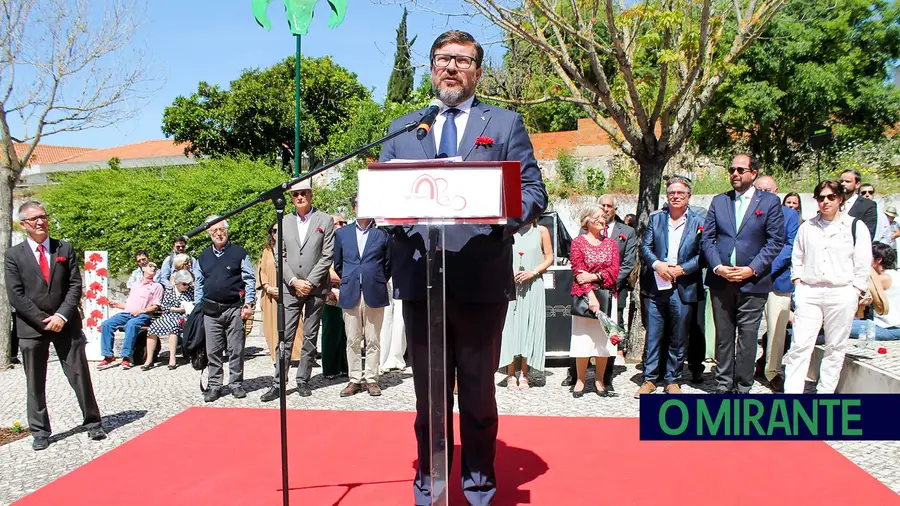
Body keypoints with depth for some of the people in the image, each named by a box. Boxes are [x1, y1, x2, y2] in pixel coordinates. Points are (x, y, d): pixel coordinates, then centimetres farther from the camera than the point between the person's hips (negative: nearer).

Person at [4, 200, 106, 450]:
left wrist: (62, 316, -11)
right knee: (35, 383, 7)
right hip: (31, 327, 0)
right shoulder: (14, 255, 2)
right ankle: (40, 432, 18)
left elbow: (75, 286, 2)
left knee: (80, 376, 4)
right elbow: (15, 295, -3)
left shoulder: (65, 249, 6)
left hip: (66, 324, 1)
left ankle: (93, 423, 15)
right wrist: (43, 320, -11)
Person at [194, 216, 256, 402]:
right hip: (210, 310, 3)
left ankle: (236, 383, 12)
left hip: (234, 308, -3)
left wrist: (249, 303, -8)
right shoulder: (203, 257, 14)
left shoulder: (239, 253, 2)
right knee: (213, 351, 6)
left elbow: (250, 280, 0)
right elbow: (199, 284, 18)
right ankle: (214, 385, 14)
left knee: (236, 349, 2)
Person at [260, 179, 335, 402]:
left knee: (310, 337, 6)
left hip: (316, 288, -1)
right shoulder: (284, 222, 9)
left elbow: (327, 256, -4)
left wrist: (309, 282, -11)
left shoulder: (325, 220, 2)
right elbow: (280, 257, 5)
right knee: (285, 337, 0)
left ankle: (303, 381, 15)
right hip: (290, 288, 1)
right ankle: (278, 384, 4)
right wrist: (295, 281, -8)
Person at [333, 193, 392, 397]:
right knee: (352, 340, 5)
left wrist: (378, 283, 9)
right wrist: (349, 281, 12)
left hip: (374, 294, -2)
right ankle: (355, 379, 14)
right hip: (350, 294, 2)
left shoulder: (382, 234, 4)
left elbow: (388, 265, 11)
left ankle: (371, 379, 12)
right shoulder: (342, 234, 11)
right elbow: (337, 264, 18)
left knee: (373, 340, 3)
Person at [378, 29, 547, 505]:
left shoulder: (506, 123, 9)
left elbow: (533, 191, 2)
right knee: (429, 390, 13)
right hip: (418, 276, 2)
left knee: (478, 389, 11)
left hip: (482, 276, -2)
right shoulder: (402, 129, 16)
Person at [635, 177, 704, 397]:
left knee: (678, 338, 8)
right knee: (653, 335, 5)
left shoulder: (698, 222, 3)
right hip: (655, 287, 1)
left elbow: (702, 254, -2)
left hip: (683, 288, -1)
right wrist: (657, 264, -13)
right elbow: (645, 247, 4)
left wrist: (681, 269, -13)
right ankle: (650, 379, 14)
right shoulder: (655, 218, 10)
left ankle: (672, 380, 20)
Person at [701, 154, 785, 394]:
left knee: (747, 336, 0)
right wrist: (717, 266, -7)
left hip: (752, 282, -3)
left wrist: (752, 269, -12)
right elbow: (707, 238, 7)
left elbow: (776, 241, -3)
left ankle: (742, 388, 10)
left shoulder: (770, 202, 2)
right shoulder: (719, 201, 10)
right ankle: (723, 384, 20)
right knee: (723, 336, 10)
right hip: (721, 281, 3)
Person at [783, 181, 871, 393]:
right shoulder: (807, 227, 12)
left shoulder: (856, 227, 4)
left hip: (841, 294, -1)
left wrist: (854, 295, -3)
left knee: (835, 348, 5)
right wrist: (798, 285, 5)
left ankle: (825, 391, 15)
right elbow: (797, 259, 17)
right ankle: (791, 392, -5)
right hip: (809, 293, 2)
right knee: (800, 345, -5)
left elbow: (863, 266, 2)